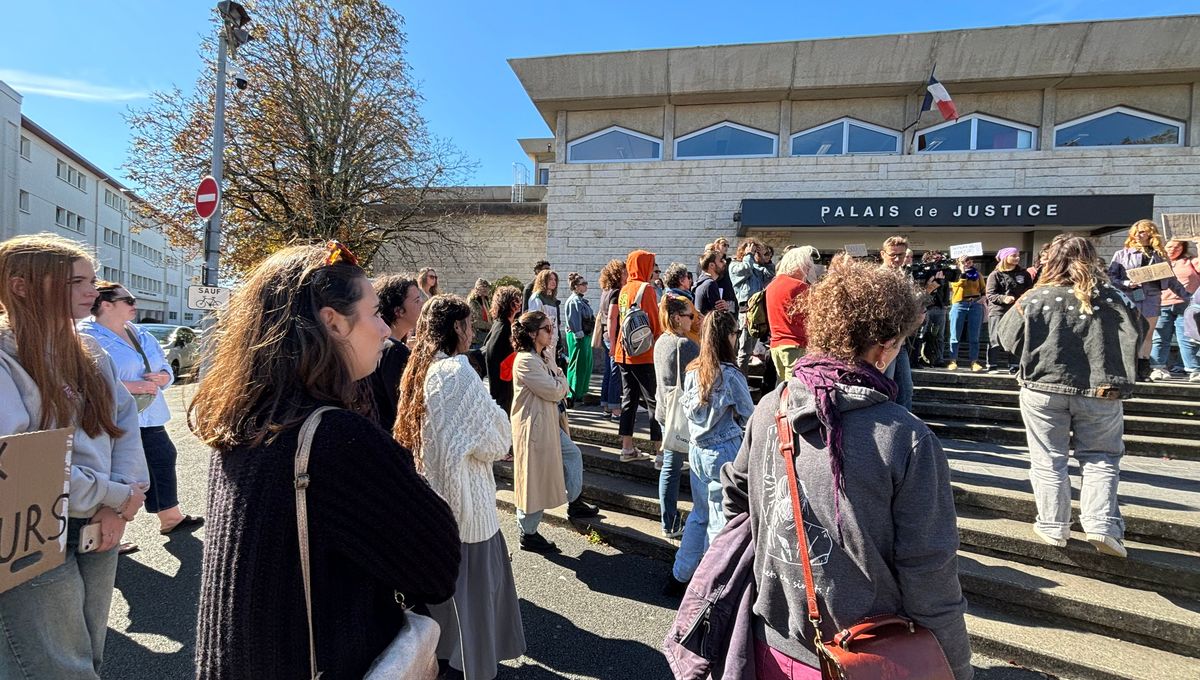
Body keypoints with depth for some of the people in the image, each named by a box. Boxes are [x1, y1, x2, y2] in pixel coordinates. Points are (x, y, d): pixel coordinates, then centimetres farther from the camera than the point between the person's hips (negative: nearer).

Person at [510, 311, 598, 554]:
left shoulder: (545, 355, 7)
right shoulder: (526, 361, -24)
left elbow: (561, 388, 11)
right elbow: (555, 391, -22)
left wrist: (559, 385, -10)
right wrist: (562, 379, -4)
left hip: (551, 423, 10)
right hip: (534, 427, -10)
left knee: (573, 454, 24)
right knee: (535, 481, 2)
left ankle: (574, 504, 43)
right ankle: (528, 535, 18)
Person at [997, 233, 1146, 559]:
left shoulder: (1036, 298, -9)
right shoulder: (1115, 298, -2)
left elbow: (1008, 339, -2)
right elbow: (1140, 332, 11)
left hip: (1044, 390, -1)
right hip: (1101, 392, 2)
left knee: (1049, 460, 10)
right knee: (1100, 458, 17)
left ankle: (1053, 526, 17)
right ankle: (1102, 523, 7)